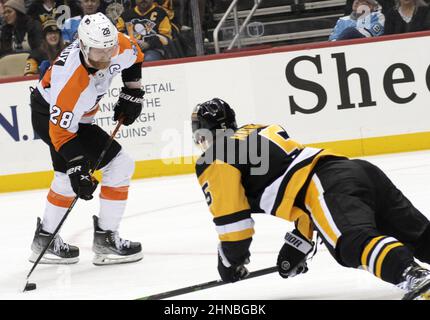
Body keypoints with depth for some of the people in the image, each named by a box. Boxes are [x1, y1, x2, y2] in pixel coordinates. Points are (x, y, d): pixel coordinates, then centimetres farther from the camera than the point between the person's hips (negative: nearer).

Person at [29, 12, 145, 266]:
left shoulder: (119, 46, -21)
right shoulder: (72, 82, -39)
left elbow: (134, 55, 5)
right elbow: (62, 131, -31)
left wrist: (132, 93, 6)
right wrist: (77, 170, -31)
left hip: (74, 114, 8)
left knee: (68, 174, 23)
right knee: (119, 164, -11)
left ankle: (45, 240, 36)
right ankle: (106, 239, -2)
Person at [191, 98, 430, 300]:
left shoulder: (213, 161, 13)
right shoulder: (263, 131, 39)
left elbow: (230, 216, 7)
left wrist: (230, 259, 25)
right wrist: (298, 244, 43)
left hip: (330, 188, -8)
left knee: (356, 240, -31)